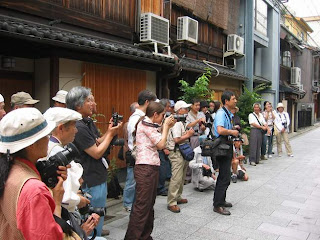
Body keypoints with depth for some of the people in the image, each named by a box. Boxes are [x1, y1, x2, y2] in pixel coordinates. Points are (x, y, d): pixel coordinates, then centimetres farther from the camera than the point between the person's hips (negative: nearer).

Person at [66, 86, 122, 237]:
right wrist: (110, 134, -12)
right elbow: (96, 153, -21)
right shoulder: (79, 127, -24)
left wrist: (109, 132, -2)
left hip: (98, 177, 10)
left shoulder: (88, 122, 7)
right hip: (92, 182, -10)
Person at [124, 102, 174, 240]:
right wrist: (166, 126, -2)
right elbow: (161, 144, -14)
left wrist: (167, 127, 14)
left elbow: (159, 144, 18)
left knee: (149, 203, 14)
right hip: (145, 168, -10)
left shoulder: (149, 124, 18)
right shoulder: (145, 124, -11)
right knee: (142, 205, -7)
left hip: (152, 167, 10)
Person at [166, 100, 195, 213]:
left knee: (181, 177, 16)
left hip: (183, 152, 11)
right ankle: (171, 203, -5)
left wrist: (188, 133, 7)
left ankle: (177, 197, 28)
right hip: (177, 153, -11)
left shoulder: (181, 122, 17)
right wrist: (188, 135, -15)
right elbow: (177, 140, -23)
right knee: (176, 178, -10)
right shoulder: (177, 123, -16)